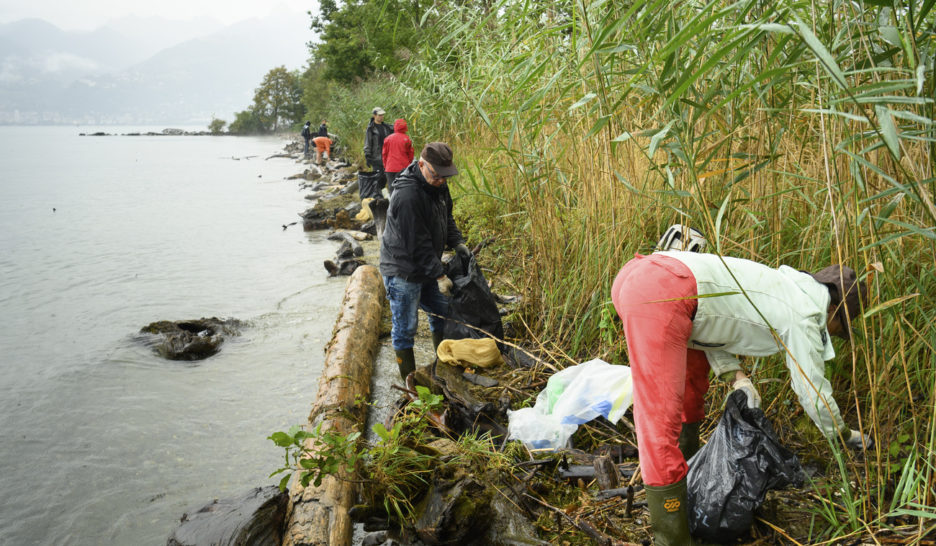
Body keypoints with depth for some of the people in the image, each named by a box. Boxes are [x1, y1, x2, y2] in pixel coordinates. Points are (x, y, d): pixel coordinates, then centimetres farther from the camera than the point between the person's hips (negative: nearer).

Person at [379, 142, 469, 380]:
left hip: (427, 267, 9)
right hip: (403, 273, -9)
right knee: (405, 327, 3)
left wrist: (458, 243, 0)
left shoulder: (438, 185, 0)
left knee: (442, 314, 20)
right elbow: (417, 244, -27)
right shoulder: (407, 195, -29)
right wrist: (439, 275, -25)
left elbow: (446, 218, 16)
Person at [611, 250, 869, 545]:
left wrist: (736, 376, 17)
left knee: (693, 377, 30)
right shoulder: (805, 314, 6)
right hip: (662, 297, -11)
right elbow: (812, 391, 13)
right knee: (661, 422, -7)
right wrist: (845, 435, 31)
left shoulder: (785, 287, 30)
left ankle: (685, 470, 45)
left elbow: (712, 322, 28)